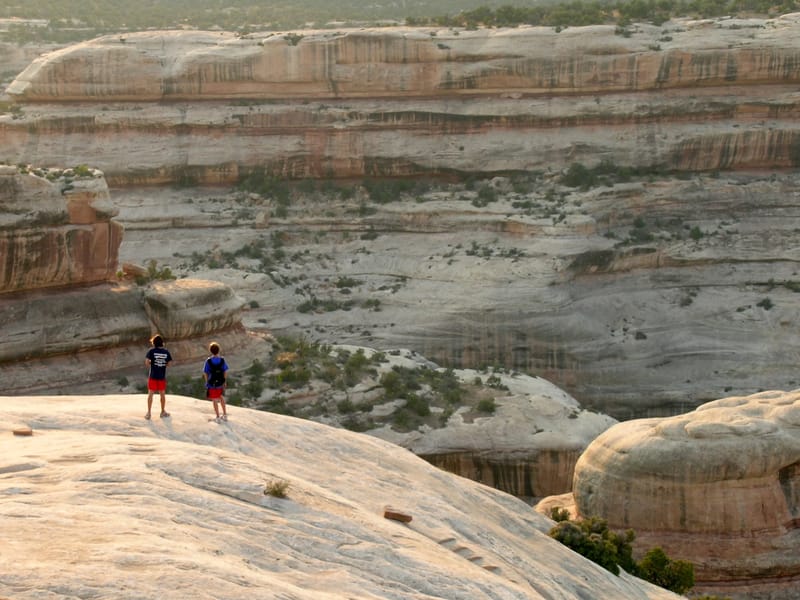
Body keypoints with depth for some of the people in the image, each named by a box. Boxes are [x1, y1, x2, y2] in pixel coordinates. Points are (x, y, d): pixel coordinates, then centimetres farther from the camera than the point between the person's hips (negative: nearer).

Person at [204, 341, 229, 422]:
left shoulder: (208, 361, -15)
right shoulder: (222, 360, -10)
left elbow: (205, 373, -11)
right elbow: (225, 371, -4)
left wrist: (207, 382, 3)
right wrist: (225, 381, 9)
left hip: (212, 383, -2)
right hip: (220, 383, 2)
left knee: (215, 400, 10)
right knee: (222, 398, 24)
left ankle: (218, 417, 17)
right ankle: (225, 414, 27)